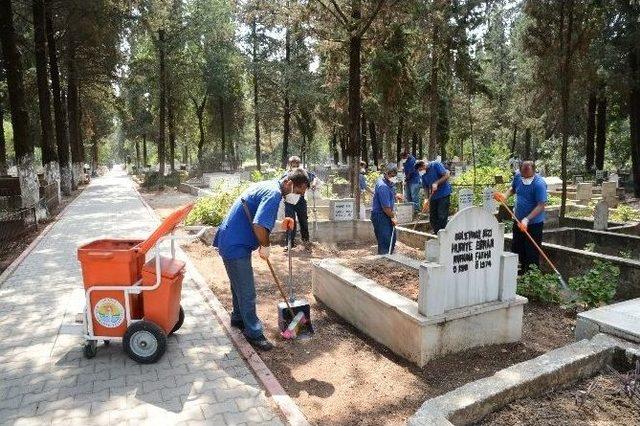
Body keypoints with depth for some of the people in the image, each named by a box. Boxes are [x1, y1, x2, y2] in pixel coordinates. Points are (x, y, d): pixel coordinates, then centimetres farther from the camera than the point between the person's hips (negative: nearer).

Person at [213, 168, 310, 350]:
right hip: (235, 246, -11)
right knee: (247, 292, 0)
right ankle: (254, 333, 12)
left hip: (233, 242, 11)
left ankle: (238, 318, 42)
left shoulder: (268, 186, 10)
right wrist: (265, 246, -15)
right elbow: (259, 225, -32)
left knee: (240, 285, 25)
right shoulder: (274, 193, -22)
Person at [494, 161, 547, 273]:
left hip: (534, 223, -7)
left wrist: (527, 219, -31)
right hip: (518, 221, 7)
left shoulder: (540, 184, -23)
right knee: (516, 250, 16)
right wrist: (505, 196, -5)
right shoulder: (517, 176, -3)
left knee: (532, 254, -1)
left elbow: (541, 205, -24)